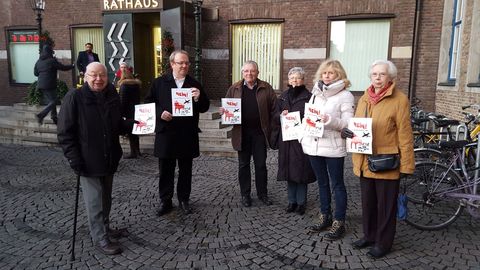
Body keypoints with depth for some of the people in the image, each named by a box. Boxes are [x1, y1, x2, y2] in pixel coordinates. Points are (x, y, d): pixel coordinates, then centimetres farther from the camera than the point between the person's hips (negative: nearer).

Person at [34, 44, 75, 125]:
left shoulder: (38, 61, 11)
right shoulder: (52, 60, -11)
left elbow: (35, 73, 16)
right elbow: (63, 67, -4)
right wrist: (72, 66, 11)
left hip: (40, 85, 8)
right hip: (49, 85, -8)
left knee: (50, 101, 15)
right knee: (53, 101, -4)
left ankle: (54, 118, 17)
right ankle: (41, 115, -17)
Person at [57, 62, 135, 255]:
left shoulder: (112, 97, 6)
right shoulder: (74, 97, -11)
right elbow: (65, 132, -12)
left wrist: (132, 124, -5)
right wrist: (74, 158, -17)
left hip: (109, 158, 6)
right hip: (88, 160, -6)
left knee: (106, 197, 18)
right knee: (95, 200, 3)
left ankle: (104, 228, 35)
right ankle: (100, 238, 16)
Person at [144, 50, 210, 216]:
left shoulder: (194, 84, 7)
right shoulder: (159, 83, 4)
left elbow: (204, 108, 5)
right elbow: (148, 102, 6)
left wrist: (199, 98, -16)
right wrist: (160, 112, -12)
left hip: (187, 135, 1)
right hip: (165, 134, -1)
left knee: (185, 170, 11)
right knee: (165, 170, 8)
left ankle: (184, 199, 26)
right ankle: (165, 201, 22)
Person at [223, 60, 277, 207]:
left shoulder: (266, 88, 3)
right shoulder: (234, 89, 5)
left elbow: (274, 108, 1)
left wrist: (270, 128, -8)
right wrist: (223, 112, -14)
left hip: (260, 132, 0)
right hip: (242, 133, 1)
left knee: (261, 164, 8)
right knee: (243, 165, 10)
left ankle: (262, 193, 22)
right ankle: (245, 194, 22)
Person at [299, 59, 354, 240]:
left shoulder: (345, 96, -6)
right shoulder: (316, 93, 13)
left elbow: (348, 123, -12)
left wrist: (330, 120, -27)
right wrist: (303, 137, 11)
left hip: (333, 147, -6)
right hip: (313, 145, 6)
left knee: (337, 184, 4)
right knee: (322, 183, 16)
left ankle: (339, 223, 13)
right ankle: (325, 217, 29)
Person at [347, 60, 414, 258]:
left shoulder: (399, 100, -9)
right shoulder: (364, 98, 10)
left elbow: (404, 135, -10)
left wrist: (406, 165, -12)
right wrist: (347, 132, -3)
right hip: (365, 161, 6)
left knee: (386, 204, 8)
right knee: (368, 202, 17)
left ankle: (383, 242, 24)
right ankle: (369, 235, 35)